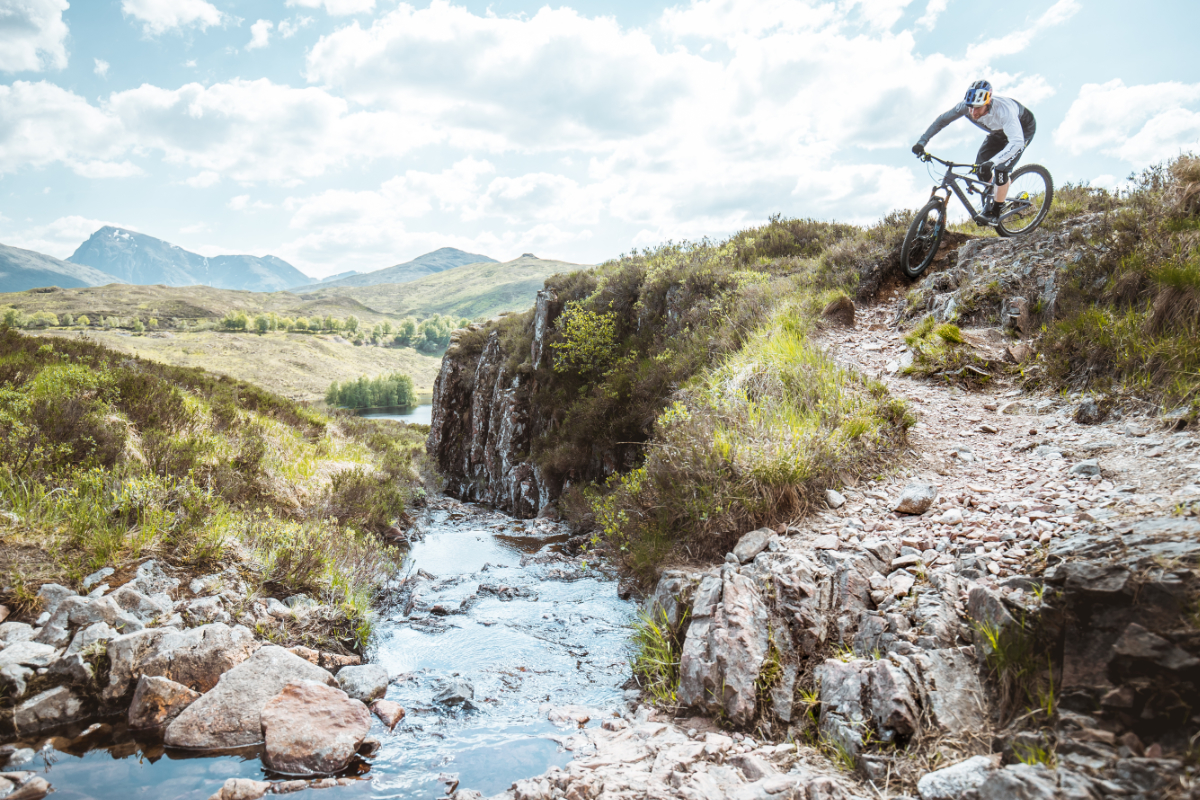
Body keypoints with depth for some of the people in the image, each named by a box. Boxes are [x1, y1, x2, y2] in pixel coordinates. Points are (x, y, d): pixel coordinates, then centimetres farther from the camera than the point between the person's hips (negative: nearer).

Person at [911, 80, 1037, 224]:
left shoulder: (1003, 111, -45)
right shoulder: (966, 106, -30)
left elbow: (1017, 142, -54)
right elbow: (942, 120, -17)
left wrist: (992, 162, -68)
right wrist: (921, 142, -28)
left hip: (1023, 129, -6)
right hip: (999, 130, 6)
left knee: (1001, 168, -21)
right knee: (980, 165, -7)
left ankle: (995, 213, -6)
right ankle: (991, 197, 21)